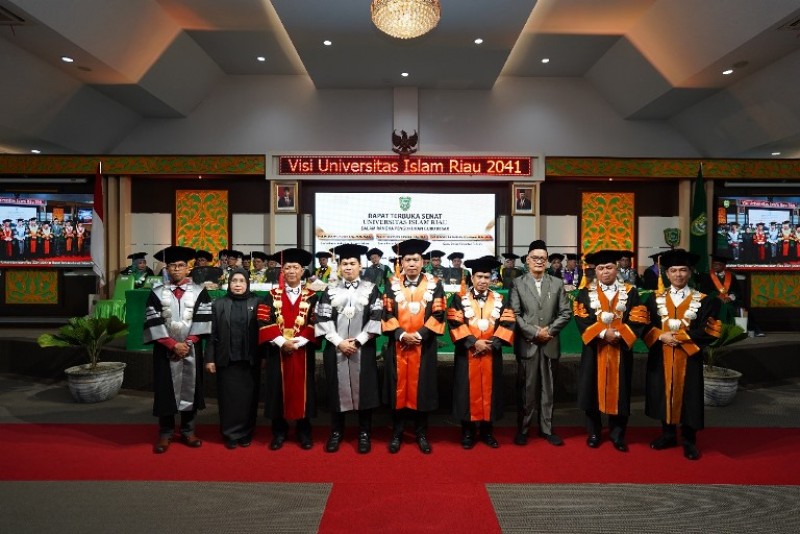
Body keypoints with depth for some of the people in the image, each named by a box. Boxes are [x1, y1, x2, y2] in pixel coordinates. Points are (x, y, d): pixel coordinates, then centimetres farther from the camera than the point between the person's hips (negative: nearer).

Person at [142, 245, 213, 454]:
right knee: (166, 390, 4)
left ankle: (188, 431, 19)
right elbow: (154, 324, -5)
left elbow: (203, 320, -3)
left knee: (190, 388, 7)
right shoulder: (157, 293, 1)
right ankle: (165, 434, 16)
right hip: (165, 349, 0)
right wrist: (174, 344, -12)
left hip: (191, 348, 1)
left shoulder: (199, 292, 2)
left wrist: (188, 343, -12)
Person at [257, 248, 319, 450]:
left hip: (302, 351, 0)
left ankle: (304, 432, 18)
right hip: (277, 350, 0)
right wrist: (281, 342, -15)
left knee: (302, 389, 5)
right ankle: (279, 432, 19)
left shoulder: (311, 297, 5)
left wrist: (297, 342, -15)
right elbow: (264, 322, -4)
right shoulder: (272, 295, 4)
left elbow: (314, 324, -3)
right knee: (278, 390, 5)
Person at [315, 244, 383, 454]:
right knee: (337, 389, 7)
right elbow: (323, 319, 1)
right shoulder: (330, 290, 7)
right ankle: (336, 432, 21)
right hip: (335, 348, 1)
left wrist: (358, 341, -11)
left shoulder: (371, 289, 4)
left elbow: (376, 319, -3)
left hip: (363, 349, -1)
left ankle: (364, 434, 16)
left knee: (363, 389, 3)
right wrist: (339, 342, -10)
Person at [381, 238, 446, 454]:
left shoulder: (434, 284, 1)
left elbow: (438, 314, -4)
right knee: (398, 388, 6)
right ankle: (396, 433, 19)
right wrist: (402, 334, -13)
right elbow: (387, 314, 0)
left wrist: (420, 334, -14)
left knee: (422, 388, 6)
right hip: (398, 345, 1)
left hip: (424, 345, 0)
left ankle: (421, 433, 20)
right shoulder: (393, 285, 4)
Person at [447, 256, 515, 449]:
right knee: (468, 392, 3)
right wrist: (474, 342, -16)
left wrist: (492, 343, -13)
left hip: (492, 355, 2)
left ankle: (487, 431, 21)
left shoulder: (500, 300, 7)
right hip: (467, 355, -2)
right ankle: (468, 432, 15)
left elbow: (508, 325, -1)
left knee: (489, 391, 8)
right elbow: (455, 325, -8)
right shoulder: (459, 299, 1)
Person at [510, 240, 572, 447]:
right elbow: (514, 314, -6)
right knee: (526, 389, 5)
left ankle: (546, 429, 23)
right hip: (527, 344, -2)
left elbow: (566, 312, 3)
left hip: (550, 344, 2)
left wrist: (549, 330, -9)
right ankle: (522, 429, 17)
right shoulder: (517, 283, 1)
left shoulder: (557, 284, 7)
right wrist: (534, 332, -13)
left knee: (548, 389, 11)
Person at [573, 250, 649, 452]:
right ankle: (593, 433, 19)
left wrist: (618, 334, -17)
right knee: (593, 389, 5)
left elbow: (638, 320, -4)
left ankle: (617, 435, 20)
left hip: (620, 349, 1)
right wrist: (602, 333, -19)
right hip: (594, 349, 0)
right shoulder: (586, 292, 1)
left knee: (618, 391, 6)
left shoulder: (630, 291, 3)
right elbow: (581, 319, -8)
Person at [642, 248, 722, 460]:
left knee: (688, 398, 5)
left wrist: (681, 337, -17)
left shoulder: (703, 300, -1)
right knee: (664, 394, 10)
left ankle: (689, 441, 20)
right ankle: (668, 435, 27)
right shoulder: (655, 298, 5)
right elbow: (645, 325, 1)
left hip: (689, 357, -2)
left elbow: (709, 330, -8)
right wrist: (661, 335, -17)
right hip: (661, 357, 2)